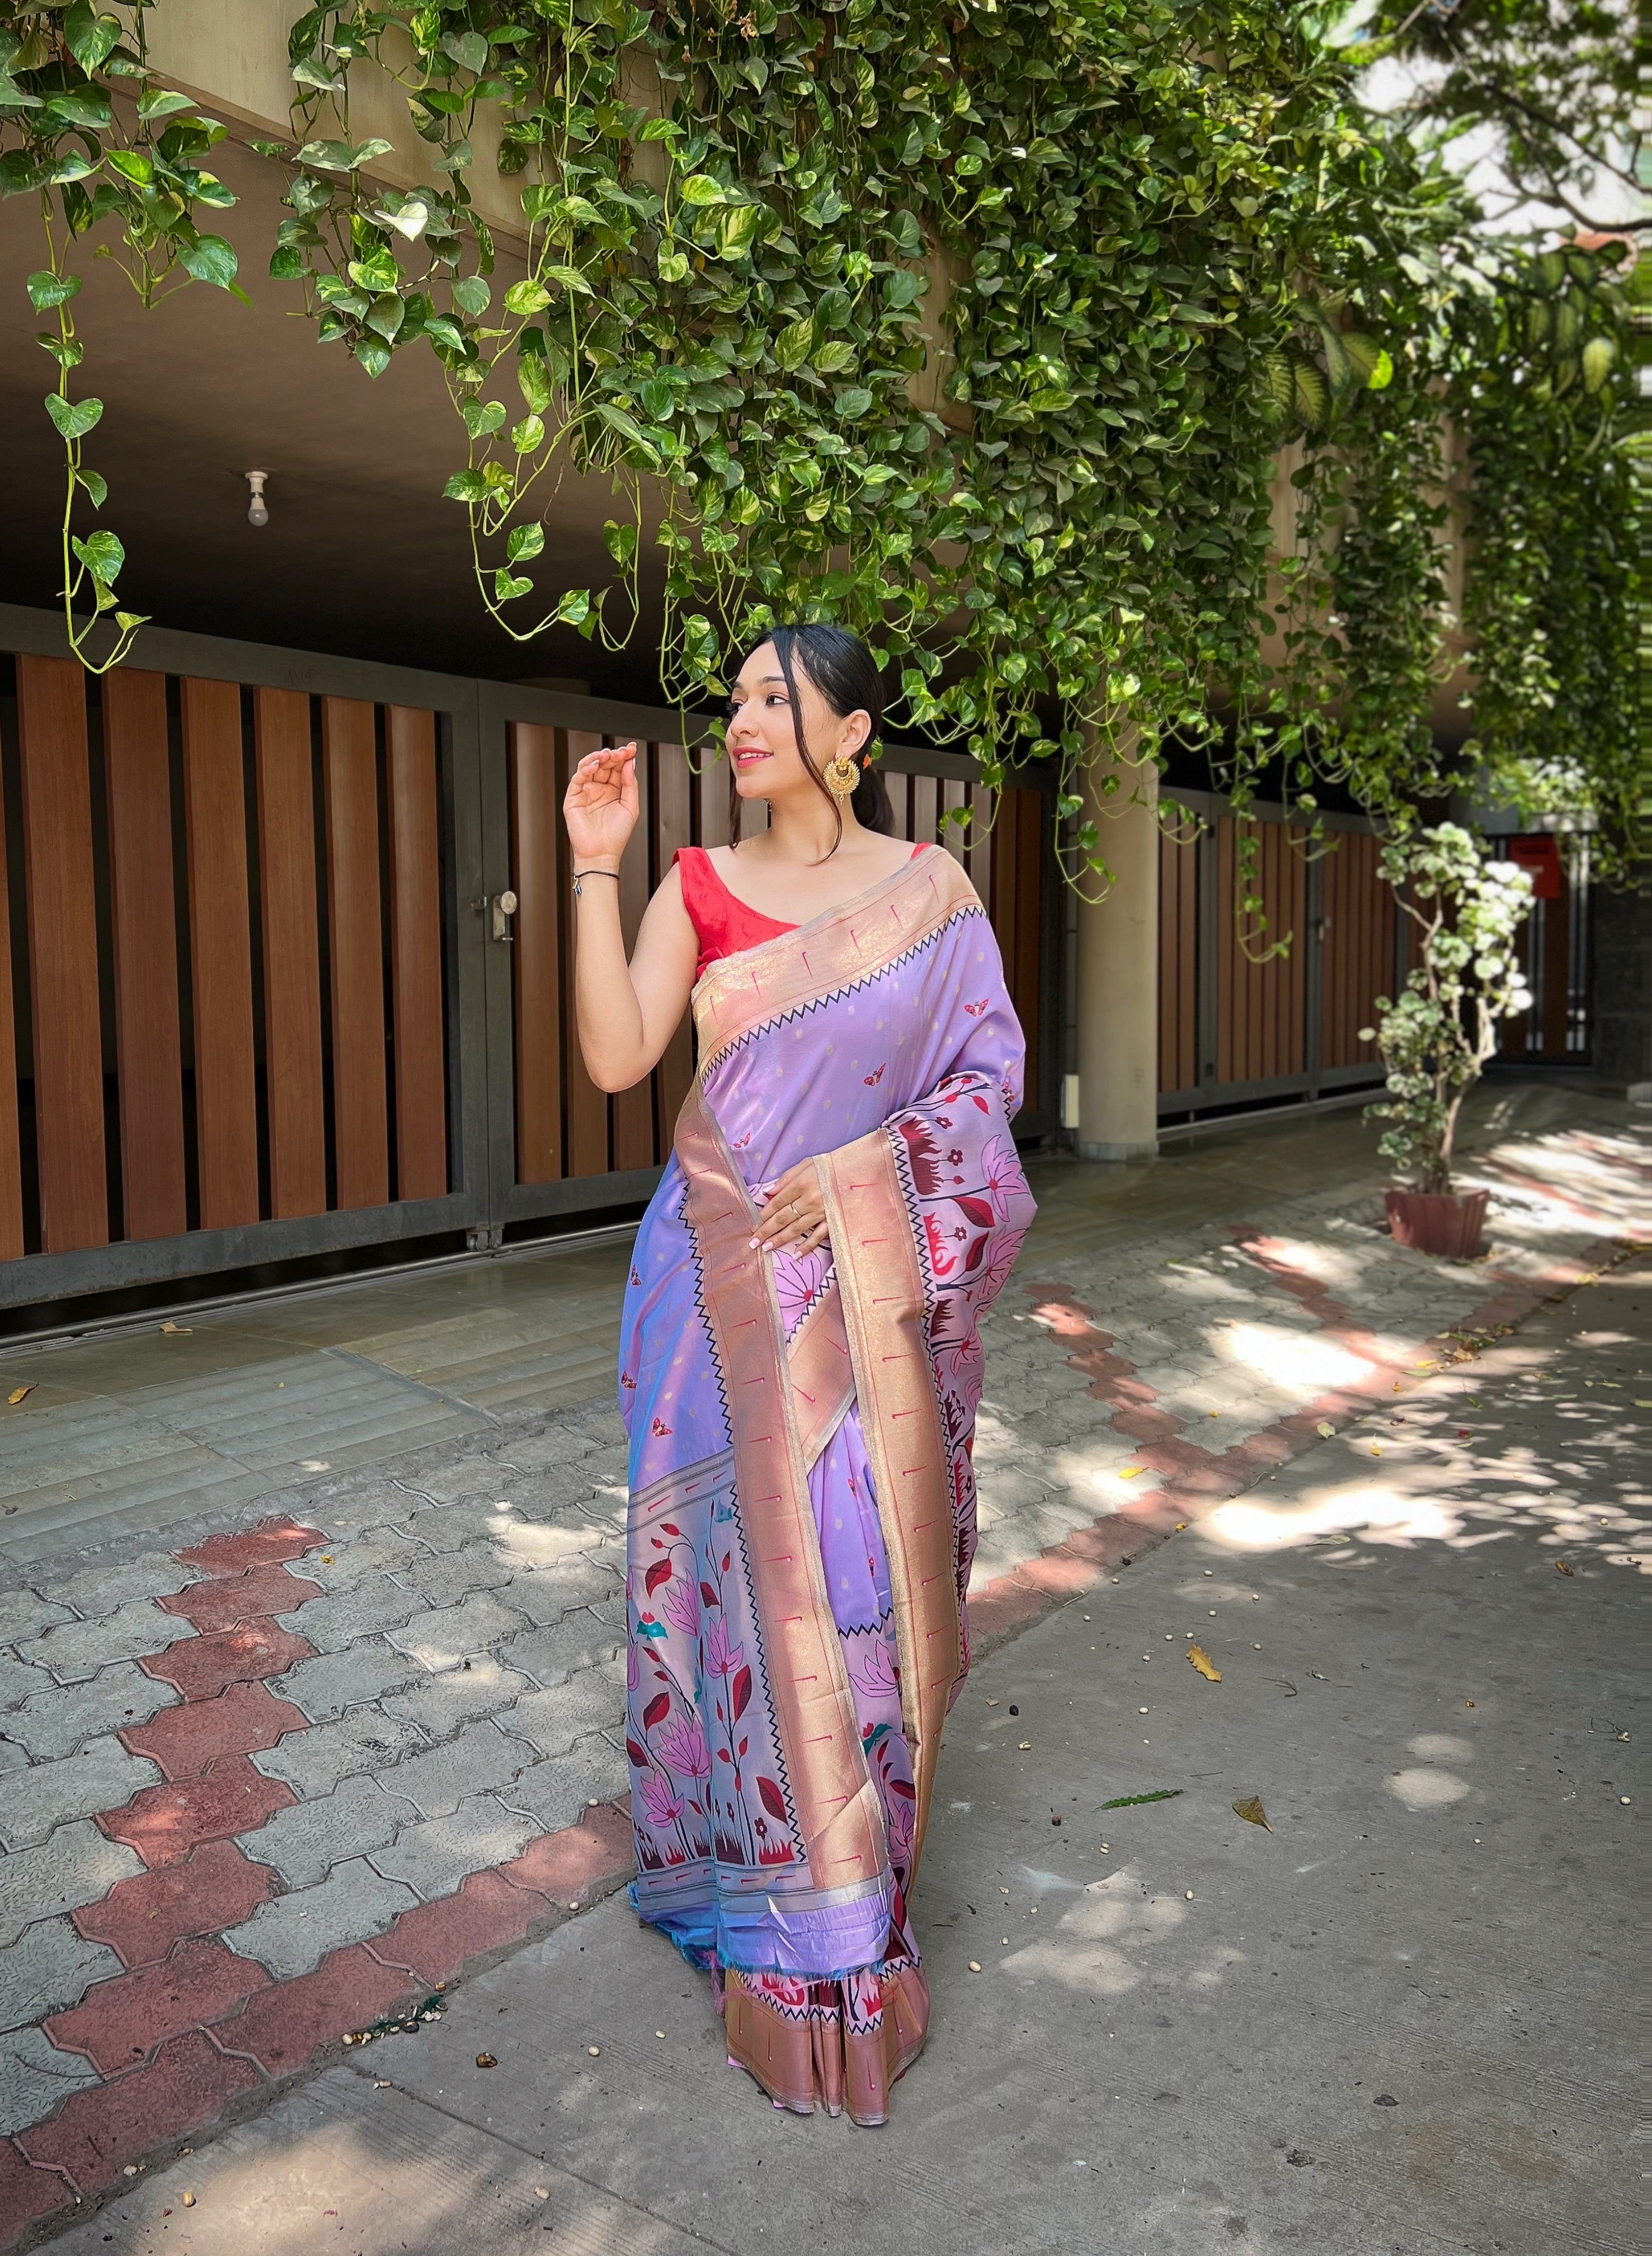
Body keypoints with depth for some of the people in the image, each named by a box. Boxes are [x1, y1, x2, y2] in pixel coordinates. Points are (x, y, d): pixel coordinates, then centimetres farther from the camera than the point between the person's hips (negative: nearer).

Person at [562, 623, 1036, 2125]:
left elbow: (993, 1064, 1)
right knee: (748, 1549, 5)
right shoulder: (699, 885, 4)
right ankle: (785, 1925, 24)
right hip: (727, 1267, 1)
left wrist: (863, 1163, -12)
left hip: (868, 1274, -1)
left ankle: (863, 1874, 26)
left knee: (865, 1552, 4)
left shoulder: (930, 885, 2)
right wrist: (596, 871, -11)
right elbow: (616, 1058, -6)